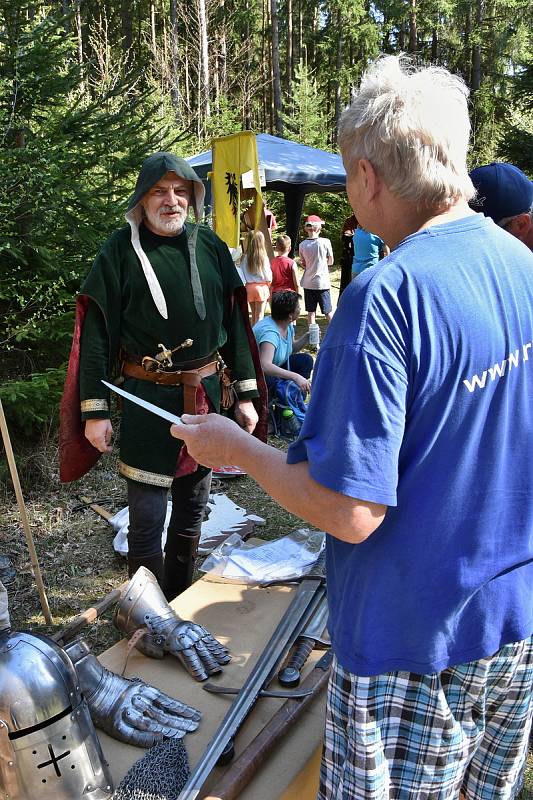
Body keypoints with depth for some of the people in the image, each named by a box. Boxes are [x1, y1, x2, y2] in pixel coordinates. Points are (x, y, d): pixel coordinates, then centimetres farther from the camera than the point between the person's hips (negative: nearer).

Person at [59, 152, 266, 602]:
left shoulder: (210, 245, 5)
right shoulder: (121, 250, -5)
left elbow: (235, 321, 7)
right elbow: (96, 333, -6)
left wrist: (246, 395, 5)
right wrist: (95, 410, -10)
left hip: (209, 394, 4)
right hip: (149, 398, -3)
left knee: (193, 509, 17)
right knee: (147, 520, 2)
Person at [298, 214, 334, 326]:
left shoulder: (302, 245, -3)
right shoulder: (325, 242, -10)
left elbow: (303, 265, 4)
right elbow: (330, 261, 0)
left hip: (308, 283, 2)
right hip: (322, 283, -2)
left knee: (311, 312, 9)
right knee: (328, 311, 8)